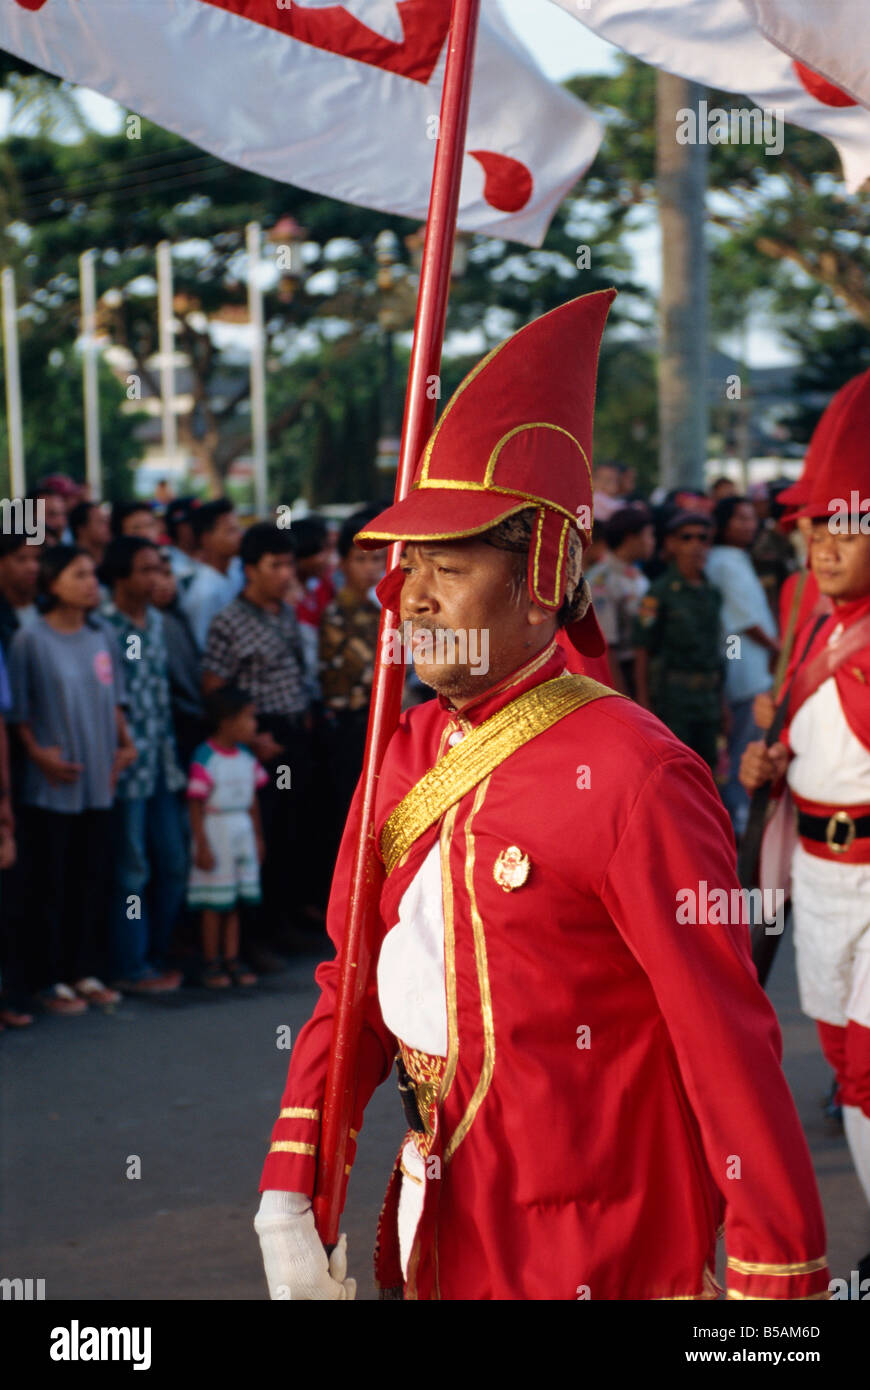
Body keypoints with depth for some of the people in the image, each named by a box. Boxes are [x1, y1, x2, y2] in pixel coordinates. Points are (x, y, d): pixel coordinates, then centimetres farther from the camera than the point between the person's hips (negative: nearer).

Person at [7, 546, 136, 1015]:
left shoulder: (101, 636, 7)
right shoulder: (30, 641, -9)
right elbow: (17, 711, -7)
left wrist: (125, 742, 4)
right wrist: (37, 753, -18)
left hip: (99, 782, 5)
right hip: (51, 785, -5)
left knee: (94, 882, 11)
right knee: (51, 884, 2)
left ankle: (86, 973, 22)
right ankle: (53, 981, 10)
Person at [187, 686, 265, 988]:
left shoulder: (246, 757, 6)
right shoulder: (205, 759, -16)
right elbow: (196, 805, -15)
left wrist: (258, 837, 17)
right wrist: (201, 845, -16)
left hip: (242, 833, 6)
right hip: (215, 831, -6)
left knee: (234, 902, 11)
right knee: (215, 904, 1)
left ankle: (232, 959, 18)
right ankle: (211, 963, 10)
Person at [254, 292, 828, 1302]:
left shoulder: (632, 778, -19)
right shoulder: (404, 755, 3)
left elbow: (731, 1047, -18)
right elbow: (356, 987, 8)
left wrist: (777, 1280, -16)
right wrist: (289, 1199, -1)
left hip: (596, 1257, -7)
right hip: (436, 1242, 7)